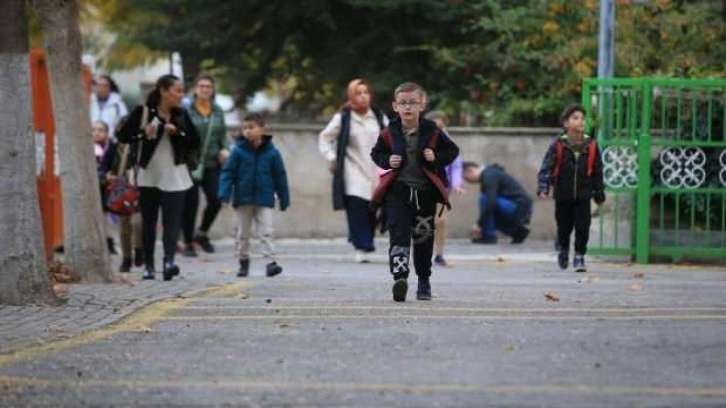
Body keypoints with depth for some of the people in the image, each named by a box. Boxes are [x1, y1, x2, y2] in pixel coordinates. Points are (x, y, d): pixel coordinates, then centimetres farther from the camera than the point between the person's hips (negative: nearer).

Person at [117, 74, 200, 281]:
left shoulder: (181, 116, 5)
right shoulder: (143, 113, -3)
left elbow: (195, 142, 5)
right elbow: (122, 135, -5)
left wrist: (178, 133, -12)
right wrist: (143, 134, -21)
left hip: (174, 177, 1)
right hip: (149, 176, -1)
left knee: (172, 220, -13)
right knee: (149, 221, 6)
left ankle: (169, 260, -26)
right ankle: (148, 265, 14)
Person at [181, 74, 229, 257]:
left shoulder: (218, 111, 11)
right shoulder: (186, 110, -5)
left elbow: (223, 135, 16)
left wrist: (224, 150, -2)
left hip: (212, 164, 4)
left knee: (215, 201, -5)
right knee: (190, 203, -1)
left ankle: (202, 233, 22)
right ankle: (188, 243, 13)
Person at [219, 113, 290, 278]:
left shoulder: (271, 153, -3)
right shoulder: (238, 151, -5)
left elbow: (280, 176, 4)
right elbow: (228, 173, -4)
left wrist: (284, 199, 7)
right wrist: (224, 194, -14)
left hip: (264, 200, -1)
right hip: (243, 200, 1)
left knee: (266, 232, -7)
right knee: (243, 233, 12)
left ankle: (270, 261, -9)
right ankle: (243, 261, 25)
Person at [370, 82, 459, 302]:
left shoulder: (432, 132, -2)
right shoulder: (389, 133, 0)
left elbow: (453, 150, 8)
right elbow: (376, 153, 14)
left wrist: (436, 158, -10)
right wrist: (387, 161, -6)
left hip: (425, 191, 1)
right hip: (397, 191, -1)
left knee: (424, 237, 12)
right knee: (399, 234, -16)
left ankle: (424, 280, 28)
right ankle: (399, 276, -27)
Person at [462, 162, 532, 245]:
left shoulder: (489, 176, -13)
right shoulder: (489, 174, 18)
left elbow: (490, 202, -24)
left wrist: (479, 224, -18)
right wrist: (480, 223, 17)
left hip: (518, 209, -10)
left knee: (484, 199, -18)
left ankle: (488, 236, -12)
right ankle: (518, 231, 16)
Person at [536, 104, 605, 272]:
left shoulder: (591, 146, -2)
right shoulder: (558, 146, -9)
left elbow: (597, 172, 7)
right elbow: (546, 168, -11)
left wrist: (599, 194, 9)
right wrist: (543, 188, -24)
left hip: (583, 196, 1)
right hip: (563, 196, -1)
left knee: (583, 227, -7)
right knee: (564, 228, 12)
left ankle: (579, 257, 6)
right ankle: (563, 250, 39)